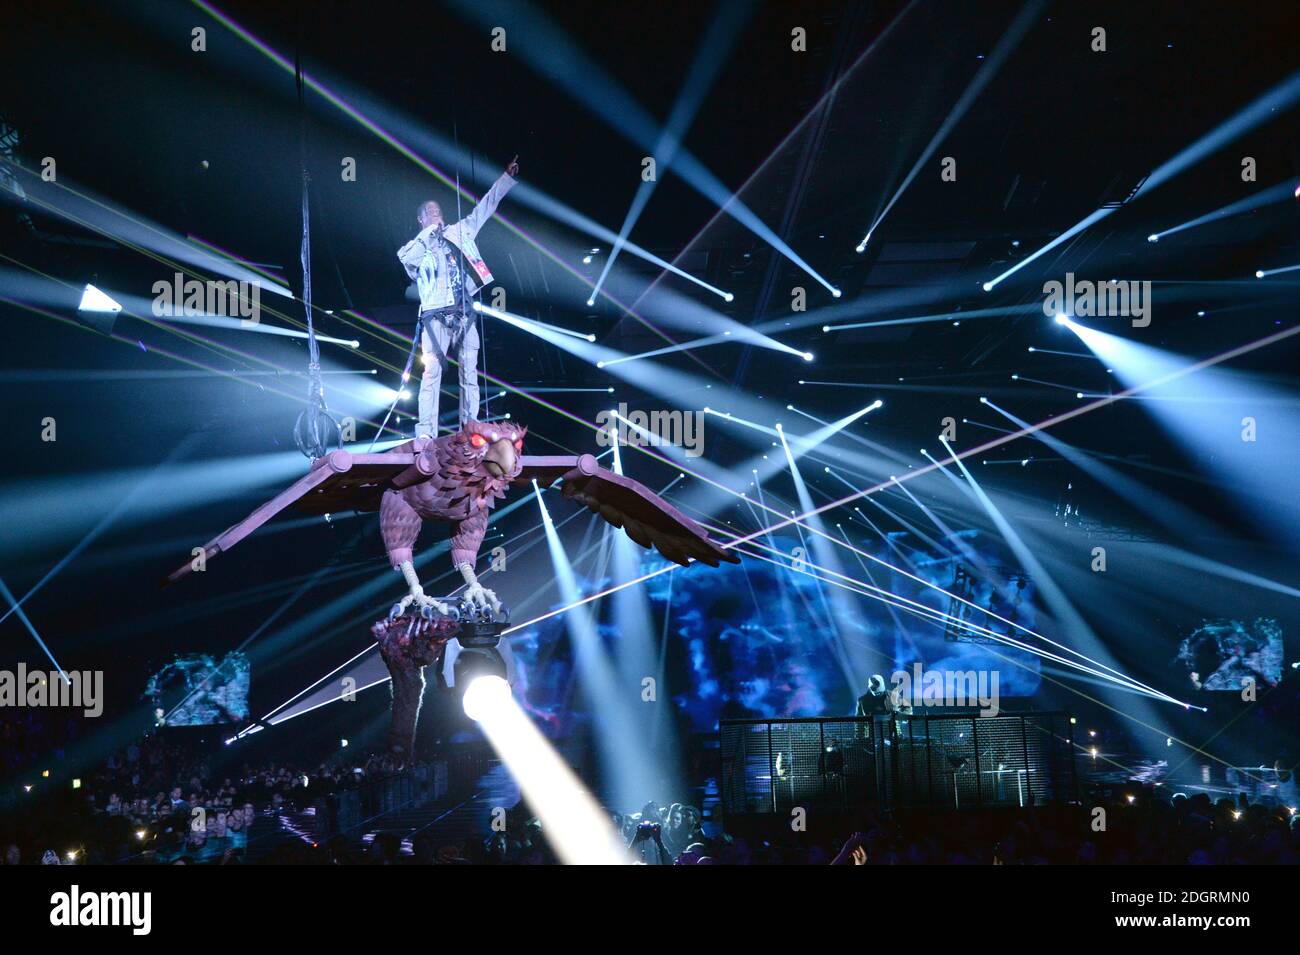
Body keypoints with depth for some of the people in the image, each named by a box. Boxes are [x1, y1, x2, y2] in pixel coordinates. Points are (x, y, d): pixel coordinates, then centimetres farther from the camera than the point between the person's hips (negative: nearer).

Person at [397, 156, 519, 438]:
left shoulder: (459, 232, 21)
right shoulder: (419, 245, 12)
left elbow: (484, 208, 24)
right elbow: (404, 256, -10)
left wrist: (507, 177, 24)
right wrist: (430, 231, -2)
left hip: (464, 316, 4)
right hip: (436, 317, -4)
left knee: (470, 375, -2)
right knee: (432, 373, -11)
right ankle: (426, 432, -16)